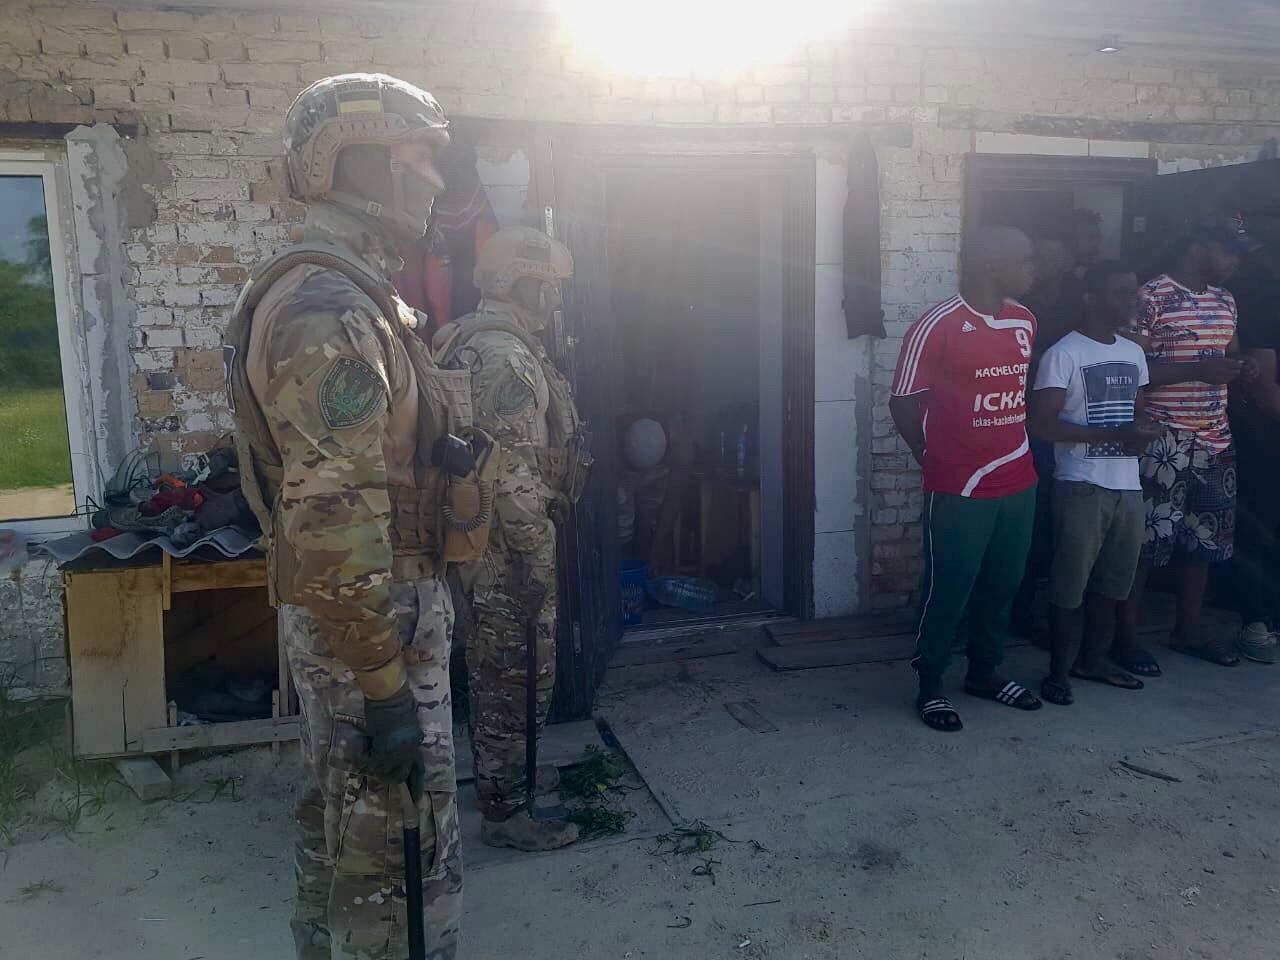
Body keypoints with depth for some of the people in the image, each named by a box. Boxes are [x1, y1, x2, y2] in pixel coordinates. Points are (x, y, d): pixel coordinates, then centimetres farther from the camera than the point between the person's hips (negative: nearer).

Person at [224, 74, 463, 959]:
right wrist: (386, 690, -24)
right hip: (371, 621, -10)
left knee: (340, 813, 23)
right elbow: (334, 521, -27)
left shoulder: (339, 292, 12)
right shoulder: (331, 311, -22)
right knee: (396, 850, 2)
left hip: (335, 610, 10)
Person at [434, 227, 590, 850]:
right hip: (509, 552, -11)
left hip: (479, 543, 11)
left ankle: (502, 778, 38)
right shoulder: (507, 359, -22)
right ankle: (505, 812, 15)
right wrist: (537, 561, -20)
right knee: (515, 680, 2)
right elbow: (514, 475, -26)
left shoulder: (468, 343, 12)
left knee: (494, 675, 21)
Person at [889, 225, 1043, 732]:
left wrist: (1020, 450, 10)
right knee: (948, 589, 2)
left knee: (1002, 586, 15)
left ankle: (985, 672, 33)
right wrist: (936, 460, -2)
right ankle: (930, 686, 17)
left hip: (1018, 484, 7)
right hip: (959, 490, -7)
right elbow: (903, 403, -10)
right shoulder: (936, 327, -15)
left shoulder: (1025, 322, 8)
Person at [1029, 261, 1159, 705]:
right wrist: (1111, 435, -19)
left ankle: (1094, 659, 29)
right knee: (1070, 582, -1)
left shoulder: (1134, 353, 13)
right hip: (1082, 486, -7)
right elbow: (1042, 424, -15)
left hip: (1128, 485, 7)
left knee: (1115, 580, 14)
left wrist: (1142, 433, -2)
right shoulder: (1063, 354, -10)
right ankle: (1058, 670, 12)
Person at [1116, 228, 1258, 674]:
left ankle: (1188, 629, 29)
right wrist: (1198, 370, -20)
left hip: (1214, 439, 8)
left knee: (1205, 536, 14)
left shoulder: (1225, 301, 14)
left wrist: (1242, 369, 3)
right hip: (1161, 440, -8)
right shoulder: (1151, 297, -11)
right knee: (1143, 539, -3)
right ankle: (1125, 637, 9)